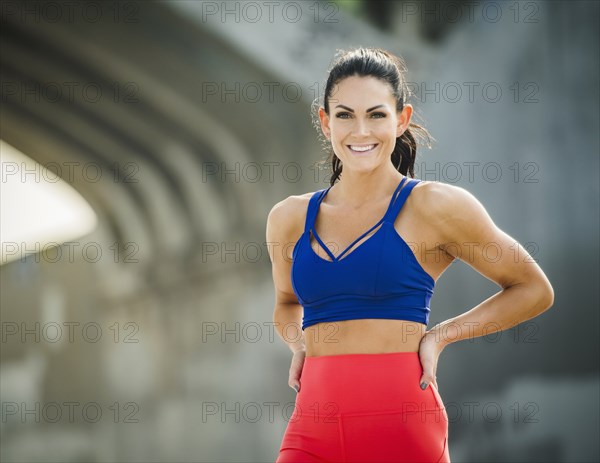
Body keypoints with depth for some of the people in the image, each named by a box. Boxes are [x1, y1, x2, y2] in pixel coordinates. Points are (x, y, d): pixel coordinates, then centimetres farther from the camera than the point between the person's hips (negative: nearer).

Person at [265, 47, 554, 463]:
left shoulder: (434, 206, -1)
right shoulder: (289, 218, 12)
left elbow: (534, 291, 8)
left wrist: (440, 336, 0)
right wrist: (300, 344, 11)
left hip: (401, 425, -3)